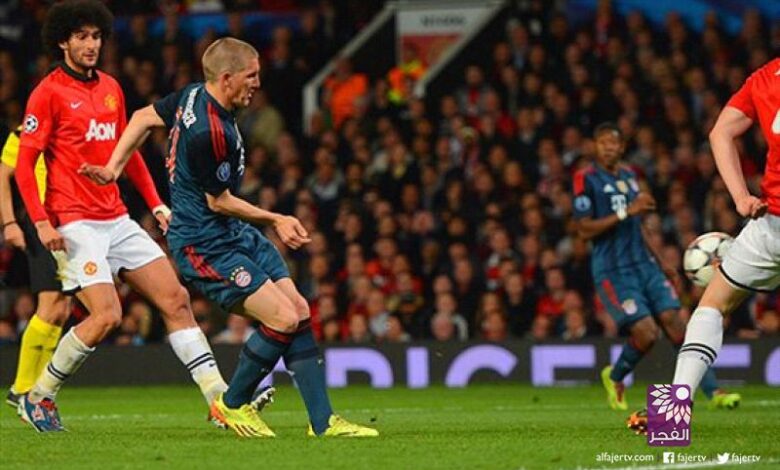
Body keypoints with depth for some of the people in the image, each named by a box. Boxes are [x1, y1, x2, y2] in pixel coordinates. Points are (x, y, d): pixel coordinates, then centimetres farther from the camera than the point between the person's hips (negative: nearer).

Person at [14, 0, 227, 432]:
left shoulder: (110, 88, 14)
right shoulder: (48, 92, -6)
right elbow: (24, 163, -8)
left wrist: (156, 204, 16)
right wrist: (41, 222, -18)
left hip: (117, 220, 7)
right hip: (75, 225, -7)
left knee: (176, 299, -1)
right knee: (106, 316, -17)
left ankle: (220, 399, 0)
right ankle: (38, 397, 2)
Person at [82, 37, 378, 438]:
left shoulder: (193, 96, 2)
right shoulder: (209, 132, -26)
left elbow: (145, 117, 16)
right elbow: (219, 201, -16)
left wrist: (114, 167, 17)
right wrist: (275, 220, -3)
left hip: (236, 235, 10)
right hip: (204, 245, -10)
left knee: (299, 310, 1)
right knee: (283, 319, -17)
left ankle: (322, 421, 2)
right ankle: (233, 404, 6)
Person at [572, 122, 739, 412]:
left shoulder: (629, 176, 15)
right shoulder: (586, 179, -6)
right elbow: (584, 230, -13)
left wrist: (660, 264, 24)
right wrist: (626, 212, -19)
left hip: (643, 265, 6)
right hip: (613, 271, -6)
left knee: (673, 322, -7)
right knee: (646, 332, -16)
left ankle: (712, 391, -10)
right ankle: (615, 378, 14)